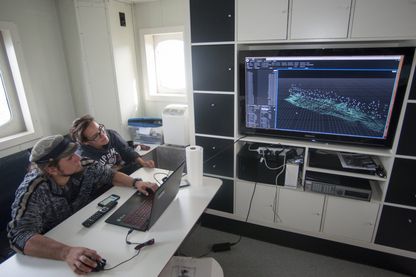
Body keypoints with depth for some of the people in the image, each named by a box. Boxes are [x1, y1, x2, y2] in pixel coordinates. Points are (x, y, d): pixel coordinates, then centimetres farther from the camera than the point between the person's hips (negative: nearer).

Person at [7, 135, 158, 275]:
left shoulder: (84, 167, -16)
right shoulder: (33, 192, -28)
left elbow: (110, 174, -1)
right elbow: (20, 235, -39)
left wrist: (135, 182, -16)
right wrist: (66, 252, -53)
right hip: (53, 246, -4)